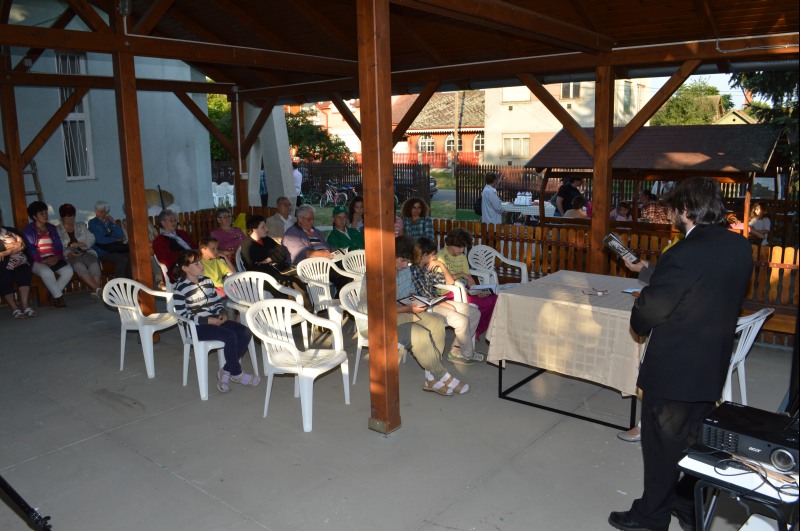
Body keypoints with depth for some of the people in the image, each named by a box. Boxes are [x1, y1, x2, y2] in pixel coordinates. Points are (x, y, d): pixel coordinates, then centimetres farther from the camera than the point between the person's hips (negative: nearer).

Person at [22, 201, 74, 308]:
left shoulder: (51, 228, 19)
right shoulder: (28, 230, 6)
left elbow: (59, 246, 10)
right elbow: (30, 249, -6)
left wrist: (56, 257, -11)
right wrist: (43, 260, -20)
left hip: (54, 259, 4)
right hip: (37, 261, -4)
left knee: (68, 271, -26)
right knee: (47, 272, -38)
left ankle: (53, 296, -13)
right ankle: (59, 297, -22)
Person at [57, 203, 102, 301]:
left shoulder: (81, 226, 22)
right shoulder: (58, 230, 15)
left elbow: (91, 239, 8)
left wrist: (79, 244, -11)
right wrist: (70, 254, -20)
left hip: (86, 252, 2)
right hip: (71, 256, -2)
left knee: (94, 263, -34)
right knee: (78, 265, -37)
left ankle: (95, 291, -48)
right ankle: (98, 289, -46)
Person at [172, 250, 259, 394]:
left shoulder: (207, 281, 10)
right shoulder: (180, 289, -11)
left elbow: (217, 301, 19)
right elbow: (182, 315, -15)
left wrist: (222, 313, -4)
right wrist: (207, 320, -21)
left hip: (214, 320, 8)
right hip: (196, 327, -7)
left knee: (245, 333, -13)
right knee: (230, 336, -29)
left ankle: (226, 371, -4)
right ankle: (236, 374, -8)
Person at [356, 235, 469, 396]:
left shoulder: (405, 270, 3)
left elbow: (410, 292, 19)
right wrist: (408, 309, -29)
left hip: (399, 312, 9)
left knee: (437, 322, -9)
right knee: (420, 335, -27)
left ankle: (432, 378, -9)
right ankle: (441, 377, -9)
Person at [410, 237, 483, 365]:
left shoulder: (428, 268, 12)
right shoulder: (413, 270, -15)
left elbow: (450, 283, 16)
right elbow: (425, 297, -19)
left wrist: (441, 265, 4)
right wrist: (447, 305, -14)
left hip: (438, 301, 10)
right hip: (427, 307, -10)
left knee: (475, 313, 2)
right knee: (462, 320, -25)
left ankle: (456, 350, 2)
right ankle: (467, 354, -1)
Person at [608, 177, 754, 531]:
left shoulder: (684, 256, -27)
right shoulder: (741, 248, -2)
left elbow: (645, 316, -23)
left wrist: (641, 324, 0)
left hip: (673, 369, -7)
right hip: (713, 367, 7)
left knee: (662, 445, 11)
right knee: (696, 441, 23)